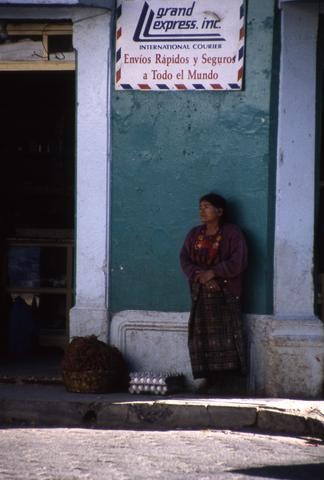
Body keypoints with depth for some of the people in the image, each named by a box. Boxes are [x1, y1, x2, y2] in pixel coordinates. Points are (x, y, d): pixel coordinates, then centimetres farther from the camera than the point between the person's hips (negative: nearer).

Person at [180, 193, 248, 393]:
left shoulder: (232, 233, -2)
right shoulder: (194, 234, 14)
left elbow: (238, 262, -11)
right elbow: (185, 259, 5)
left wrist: (213, 273, -14)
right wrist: (199, 275, -13)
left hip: (226, 292, -5)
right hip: (201, 292, 5)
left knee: (225, 336, -10)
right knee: (202, 336, -2)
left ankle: (224, 379, -8)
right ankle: (209, 379, 0)